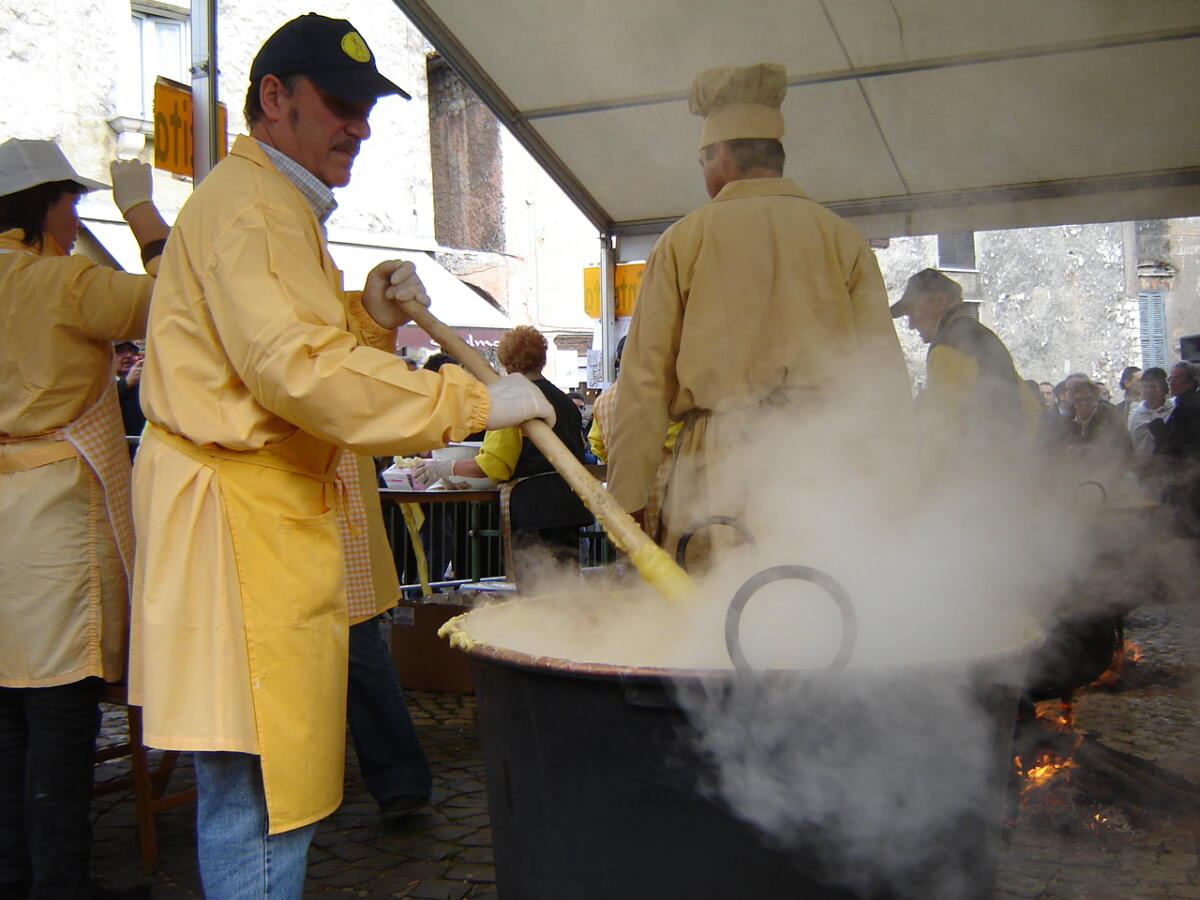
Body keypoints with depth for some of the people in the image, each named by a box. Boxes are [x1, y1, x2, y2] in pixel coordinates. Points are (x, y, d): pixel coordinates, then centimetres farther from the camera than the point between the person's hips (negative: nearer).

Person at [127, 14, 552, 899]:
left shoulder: (280, 206, 23)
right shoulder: (249, 205, -12)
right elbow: (296, 369, -24)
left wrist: (371, 315, 6)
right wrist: (471, 401, -24)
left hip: (276, 510, 11)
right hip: (242, 515, -11)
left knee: (264, 782, 15)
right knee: (261, 786, -6)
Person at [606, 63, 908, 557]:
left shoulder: (685, 238, 7)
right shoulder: (843, 237, 11)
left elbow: (645, 381, 3)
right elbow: (885, 374, 5)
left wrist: (628, 500, 5)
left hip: (720, 466, -2)